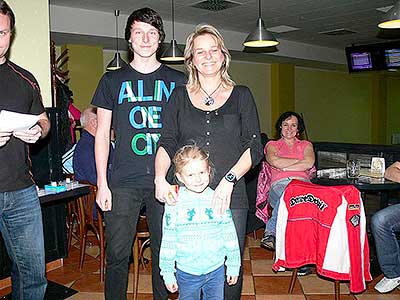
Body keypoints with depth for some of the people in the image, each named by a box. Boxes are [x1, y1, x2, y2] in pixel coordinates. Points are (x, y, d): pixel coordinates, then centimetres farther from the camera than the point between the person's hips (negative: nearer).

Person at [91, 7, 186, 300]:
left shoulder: (178, 81, 8)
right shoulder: (113, 81, 8)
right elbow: (102, 133, 7)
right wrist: (102, 183, 0)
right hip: (123, 182, 0)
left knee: (165, 250, 10)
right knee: (117, 254, 4)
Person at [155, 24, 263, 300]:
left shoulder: (241, 95, 7)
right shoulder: (180, 96, 11)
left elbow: (254, 147, 0)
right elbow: (167, 143, 4)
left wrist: (229, 179, -15)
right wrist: (160, 178, -14)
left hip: (230, 197, -1)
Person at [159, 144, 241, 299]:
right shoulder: (174, 204, -10)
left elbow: (230, 234, 1)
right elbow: (168, 241, -4)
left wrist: (233, 266, 5)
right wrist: (167, 272, -1)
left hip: (216, 270, 1)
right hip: (186, 272, -1)